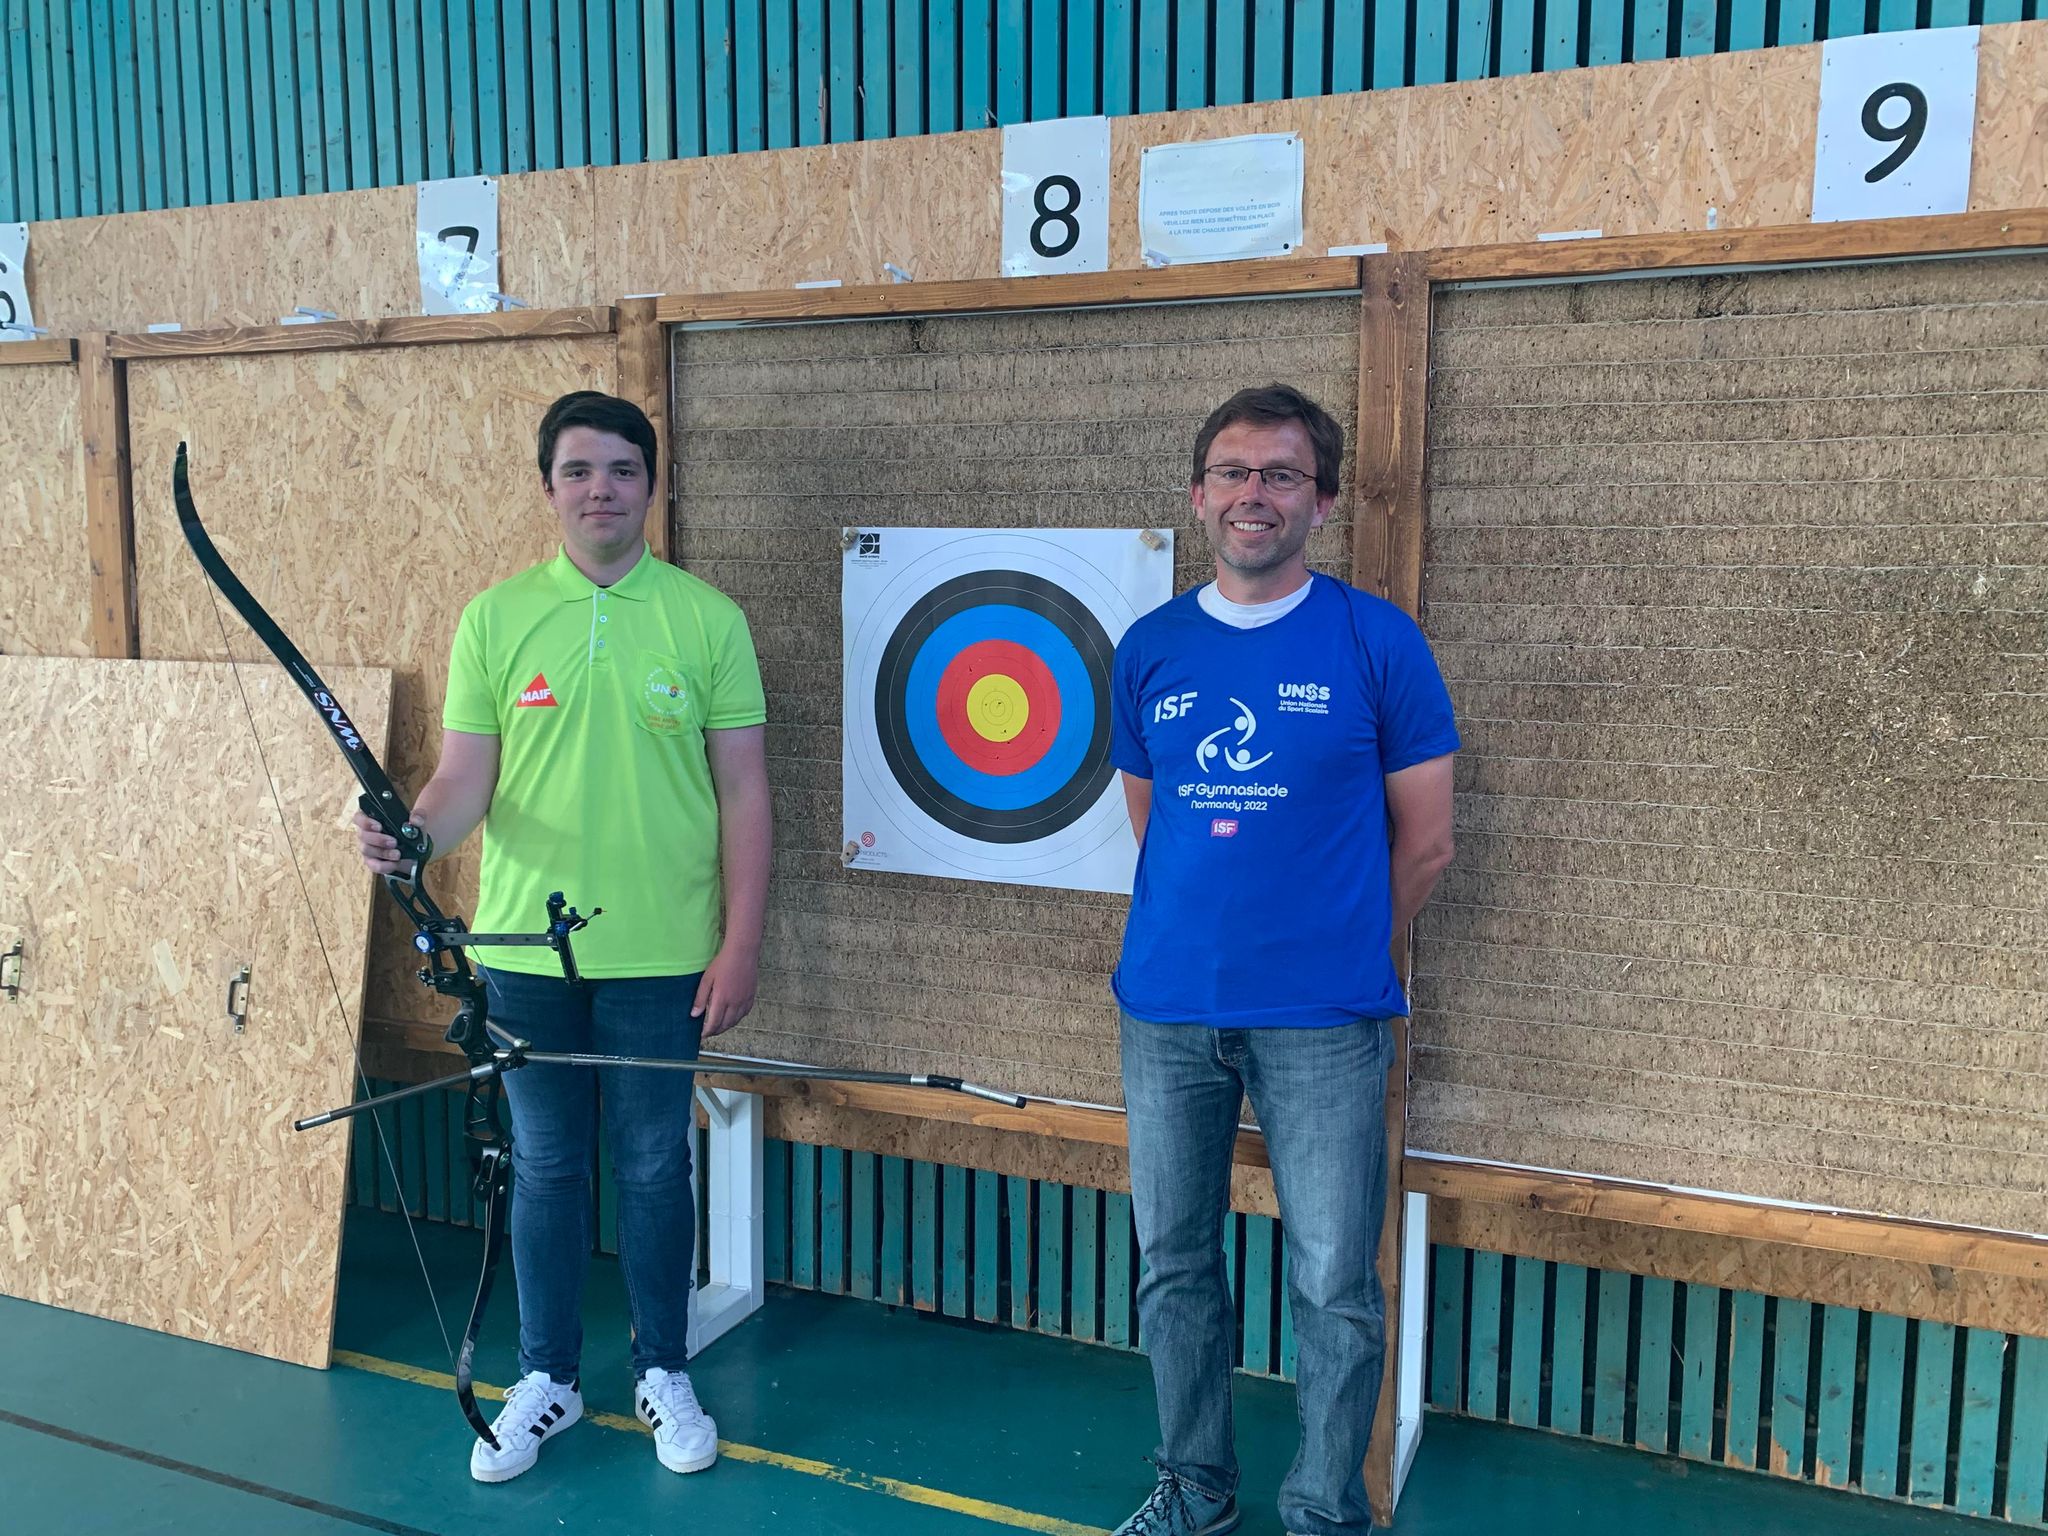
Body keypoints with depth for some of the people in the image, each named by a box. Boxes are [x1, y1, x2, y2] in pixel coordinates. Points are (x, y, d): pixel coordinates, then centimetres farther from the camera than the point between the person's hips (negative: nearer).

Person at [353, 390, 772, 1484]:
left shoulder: (708, 619, -3)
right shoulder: (494, 619, 1)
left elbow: (742, 791, -3)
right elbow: (465, 778, 1)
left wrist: (739, 944, -6)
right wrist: (411, 832, -21)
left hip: (660, 953, -1)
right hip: (526, 948, 2)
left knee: (653, 1167, 12)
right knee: (544, 1167, 14)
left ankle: (662, 1371, 32)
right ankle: (548, 1377, 34)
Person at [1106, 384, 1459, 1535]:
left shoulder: (1379, 643, -4)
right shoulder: (1150, 650, 6)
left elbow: (1425, 844, 1)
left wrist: (1338, 953, 7)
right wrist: (1205, 933, 13)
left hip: (1323, 1020, -3)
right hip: (1167, 1008, 4)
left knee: (1334, 1286, 6)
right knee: (1174, 1264, 15)